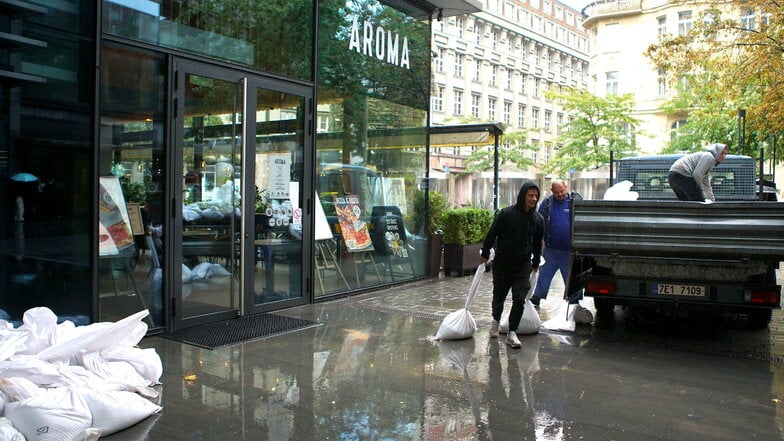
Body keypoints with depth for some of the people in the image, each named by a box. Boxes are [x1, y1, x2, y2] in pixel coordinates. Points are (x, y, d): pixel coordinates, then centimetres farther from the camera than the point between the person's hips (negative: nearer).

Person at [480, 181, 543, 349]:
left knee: (519, 300, -7)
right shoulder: (506, 214, -13)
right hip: (502, 264, -2)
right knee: (499, 296, 12)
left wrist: (536, 263, 20)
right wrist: (485, 254, 1)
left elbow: (537, 243, 14)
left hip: (523, 266, 2)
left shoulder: (538, 219, 0)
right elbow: (491, 234, -4)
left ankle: (511, 333, 3)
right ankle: (496, 321, 41)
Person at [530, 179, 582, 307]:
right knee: (544, 274, 10)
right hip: (551, 249, 2)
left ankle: (574, 300, 20)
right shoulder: (547, 203, 3)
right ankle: (537, 297, 21)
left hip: (569, 249, -2)